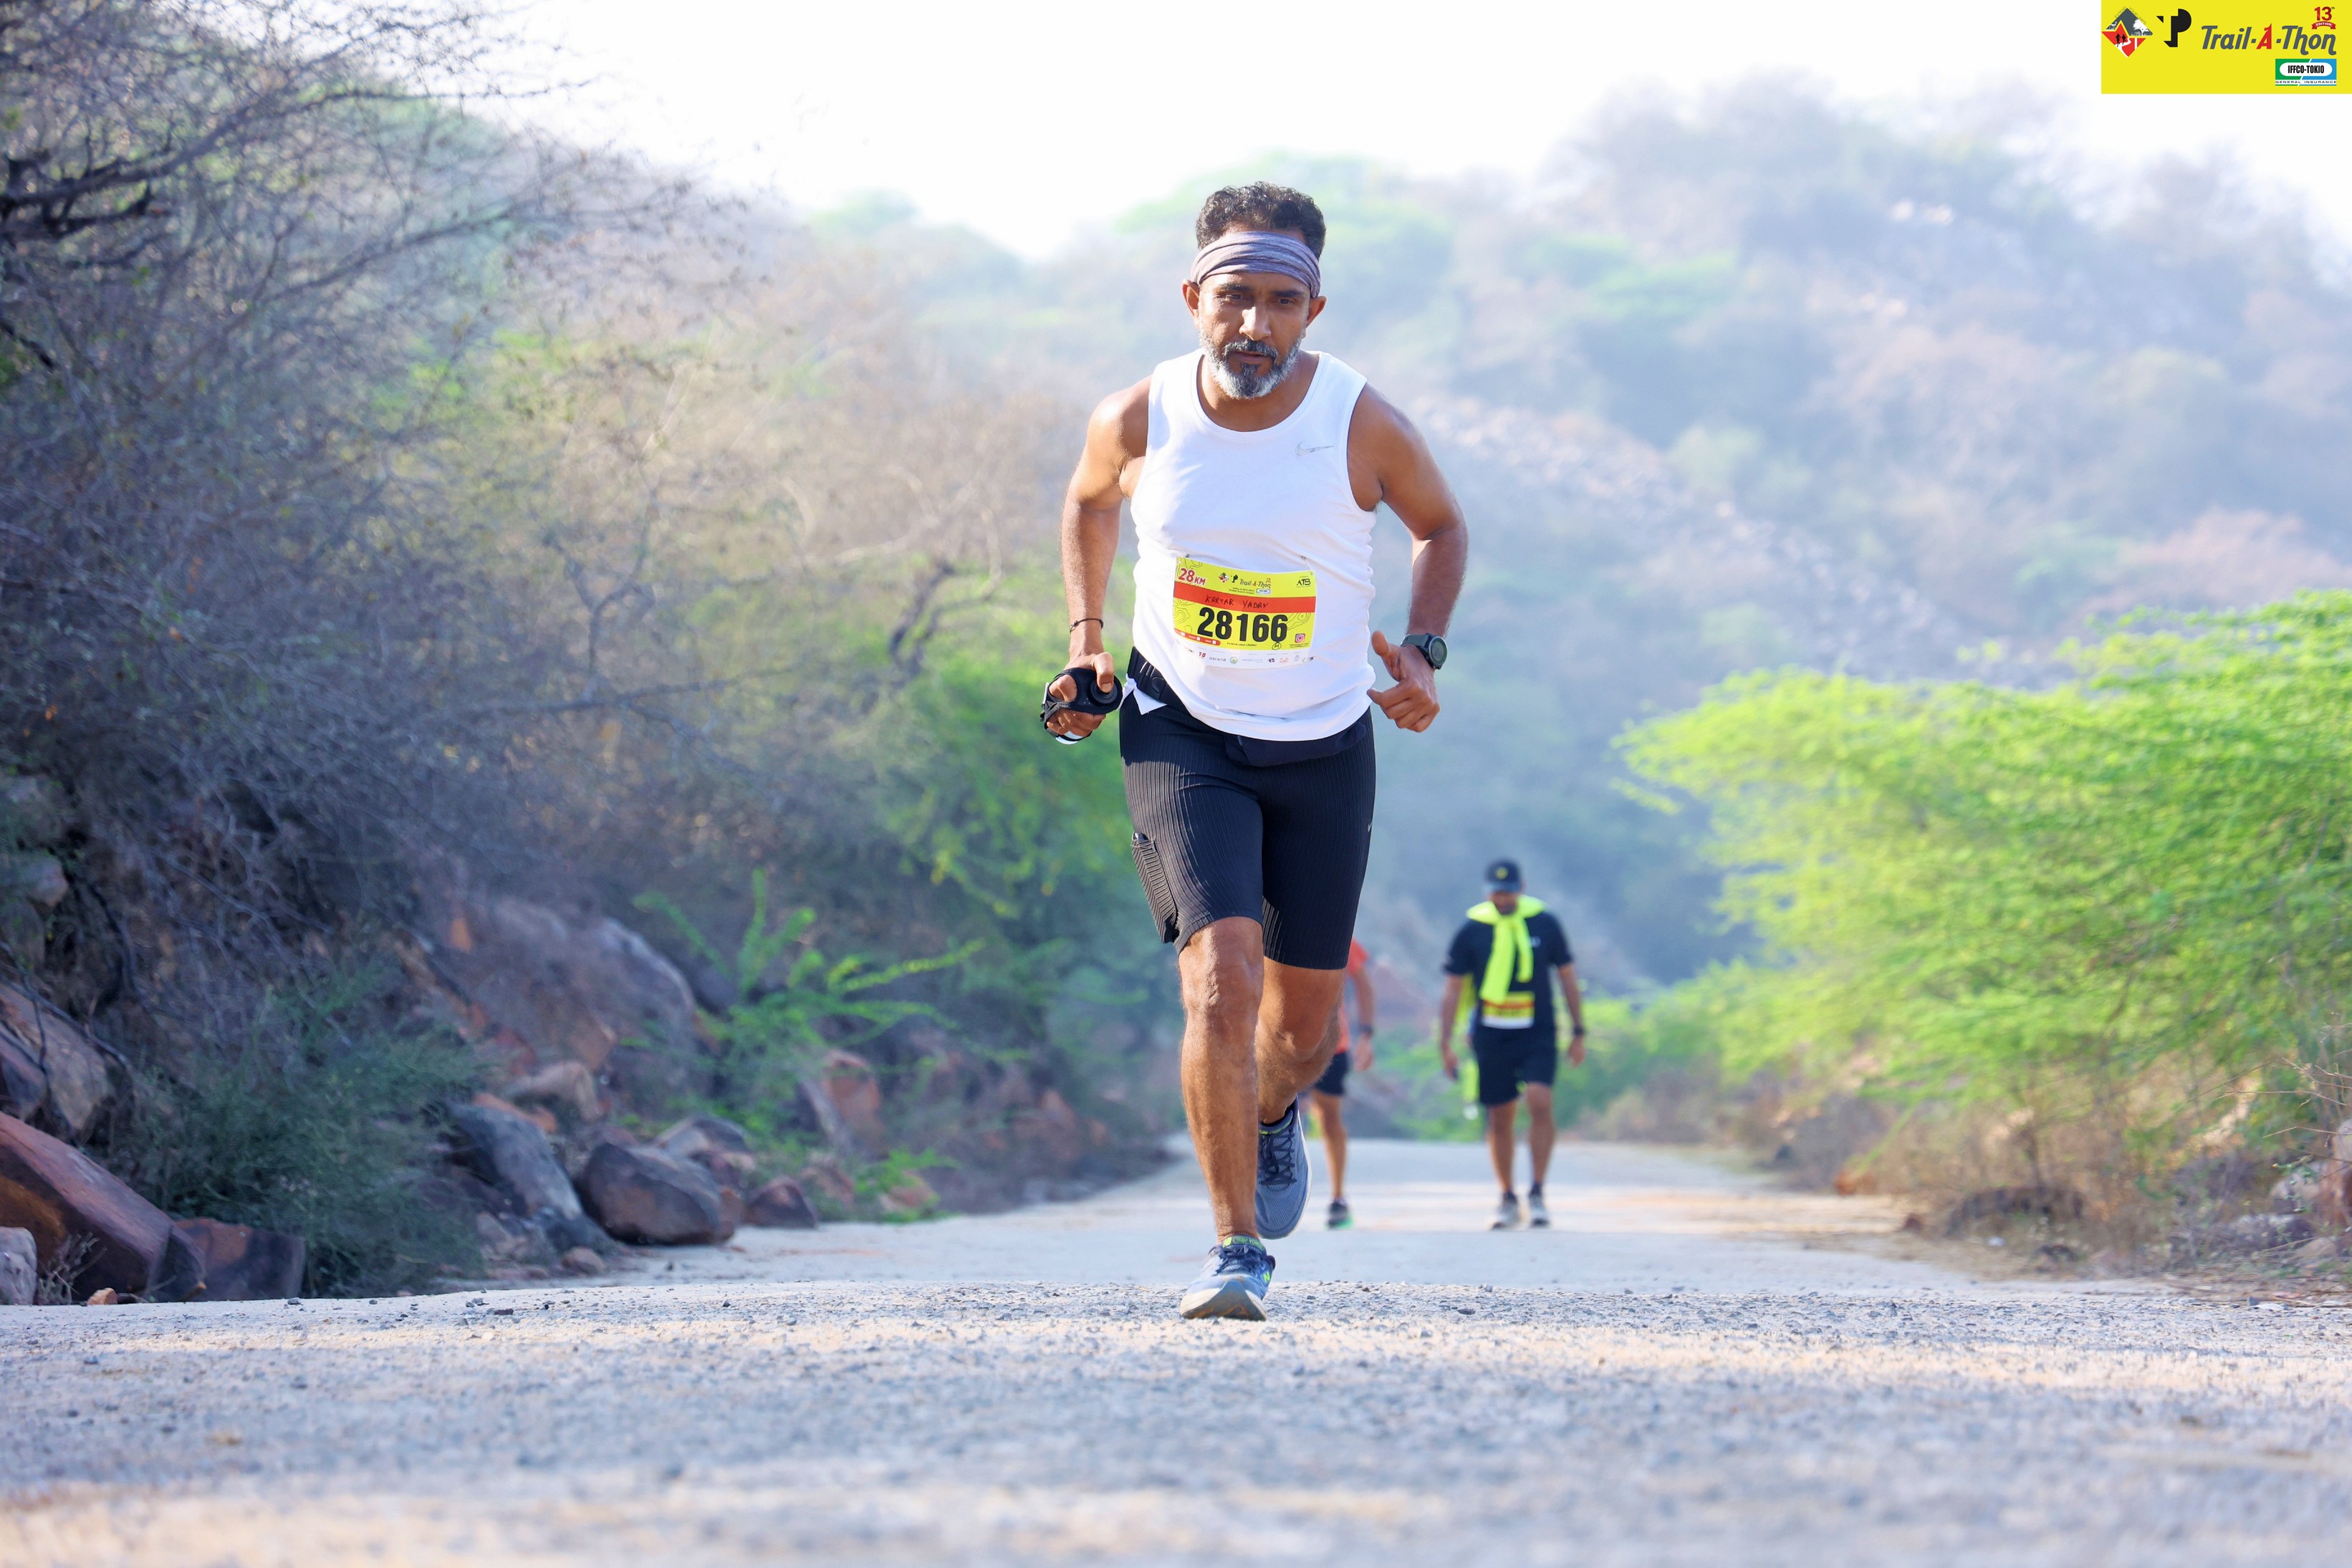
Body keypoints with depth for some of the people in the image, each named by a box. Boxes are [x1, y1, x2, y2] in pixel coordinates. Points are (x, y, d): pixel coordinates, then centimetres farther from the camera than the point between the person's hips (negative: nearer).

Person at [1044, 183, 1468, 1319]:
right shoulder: (1139, 419, -11)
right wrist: (1085, 639, 3)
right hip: (1182, 731, -1)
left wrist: (1423, 650, -7)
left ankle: (1272, 1116, 50)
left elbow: (1442, 526, 7)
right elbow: (1088, 502, 13)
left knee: (1305, 1016, 12)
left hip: (1325, 745, 1)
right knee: (1220, 974, -20)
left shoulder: (1363, 425, -14)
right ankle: (1236, 1248, -12)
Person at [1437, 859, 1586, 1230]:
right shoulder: (1471, 931, 0)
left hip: (1538, 1033, -1)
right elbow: (1453, 991, 4)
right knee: (1500, 1119, 5)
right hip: (1490, 1037, 1)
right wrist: (1445, 1043, 0)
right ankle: (1508, 1198, 20)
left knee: (1540, 1101, -20)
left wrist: (1578, 1033, 8)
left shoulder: (1545, 924, 1)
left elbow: (1567, 978, 10)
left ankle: (1537, 1193, -15)